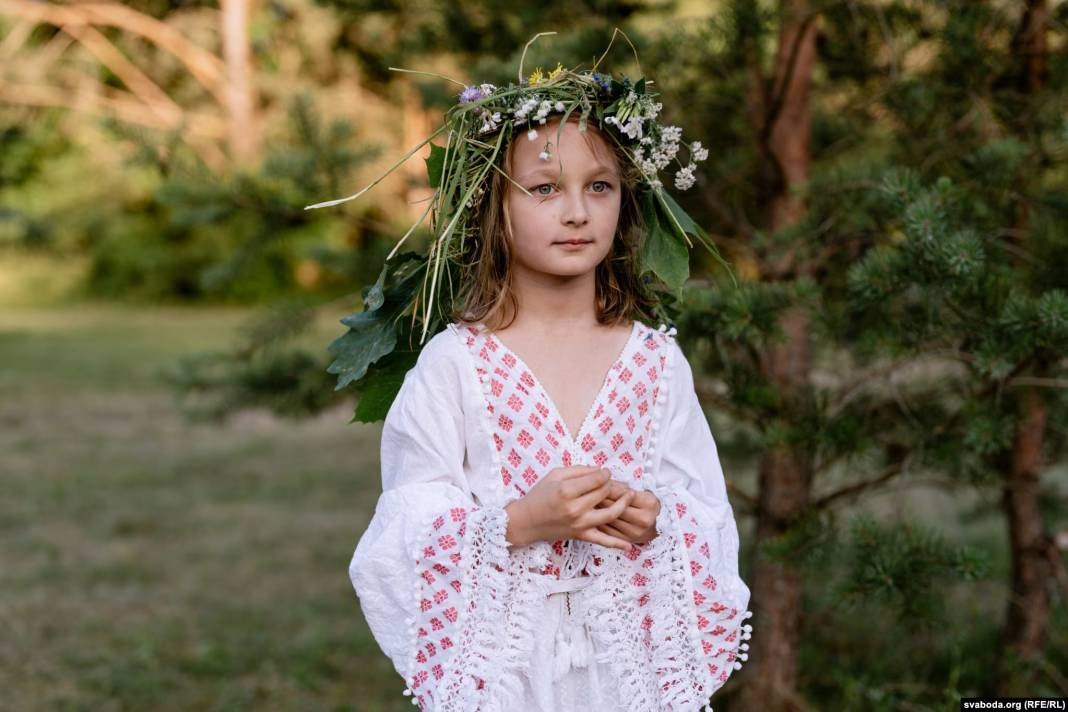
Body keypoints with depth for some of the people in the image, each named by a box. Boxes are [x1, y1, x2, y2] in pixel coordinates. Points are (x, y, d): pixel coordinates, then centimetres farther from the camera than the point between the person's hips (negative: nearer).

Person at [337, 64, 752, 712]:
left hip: (626, 653, 2)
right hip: (499, 657, -2)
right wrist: (520, 522, -23)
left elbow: (706, 517, 1)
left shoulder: (656, 360, 0)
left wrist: (653, 521, -19)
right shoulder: (453, 362, -8)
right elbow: (412, 531, -9)